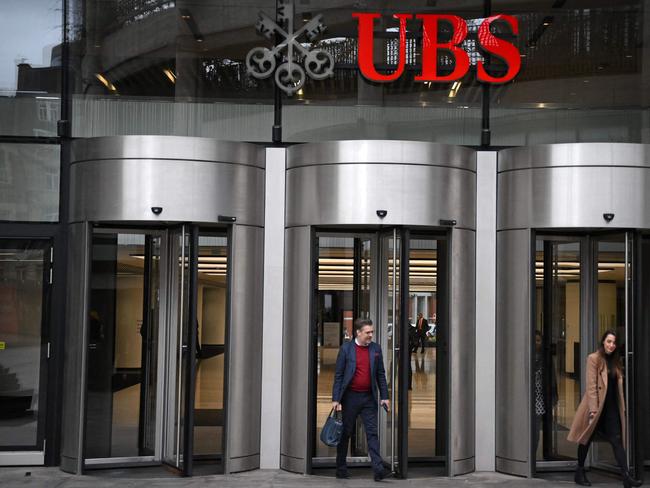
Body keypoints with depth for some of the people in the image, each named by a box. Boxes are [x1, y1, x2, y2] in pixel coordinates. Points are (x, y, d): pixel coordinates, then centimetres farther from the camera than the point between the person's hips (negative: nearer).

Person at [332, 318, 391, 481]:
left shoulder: (376, 349, 5)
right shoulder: (346, 348, -4)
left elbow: (381, 374, 10)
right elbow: (338, 375, -3)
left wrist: (384, 397, 4)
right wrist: (335, 399, -8)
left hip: (369, 397, 2)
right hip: (350, 396, -2)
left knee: (372, 433, -3)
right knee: (345, 433, 8)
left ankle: (378, 469, -6)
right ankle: (341, 468, 19)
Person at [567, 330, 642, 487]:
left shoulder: (615, 361, 13)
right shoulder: (594, 358, -7)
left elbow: (618, 386, 14)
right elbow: (591, 385, -13)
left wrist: (622, 407, 8)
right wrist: (593, 408, -18)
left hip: (612, 407, 5)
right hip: (596, 406, -5)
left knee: (617, 440, -3)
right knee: (587, 439, 6)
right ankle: (580, 473, 19)